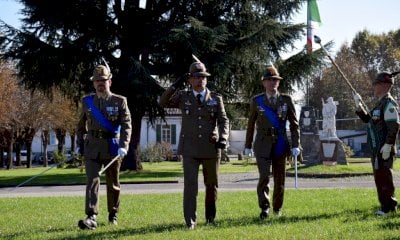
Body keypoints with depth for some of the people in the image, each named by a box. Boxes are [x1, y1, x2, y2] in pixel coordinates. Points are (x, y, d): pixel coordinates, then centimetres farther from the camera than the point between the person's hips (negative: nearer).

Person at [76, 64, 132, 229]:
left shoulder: (120, 101, -3)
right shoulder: (87, 101, 6)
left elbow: (126, 125, -10)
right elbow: (81, 125, 17)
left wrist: (124, 146, -23)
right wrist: (80, 144, 11)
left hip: (112, 147, -1)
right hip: (92, 147, 1)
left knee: (113, 183, 12)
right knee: (92, 181, -13)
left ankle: (113, 213, 32)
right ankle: (91, 218, -20)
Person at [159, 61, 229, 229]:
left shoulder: (216, 99, 6)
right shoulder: (183, 96, 6)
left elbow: (223, 121, 1)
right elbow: (163, 103, 0)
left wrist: (223, 138, -17)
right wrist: (175, 86, -10)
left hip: (211, 148, 1)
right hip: (190, 148, -1)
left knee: (211, 184, 11)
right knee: (190, 184, -9)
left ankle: (210, 217, 29)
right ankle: (190, 221, -4)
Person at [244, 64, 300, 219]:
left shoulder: (286, 100, 3)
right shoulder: (256, 101, 3)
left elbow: (294, 124, 3)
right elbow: (251, 125, 9)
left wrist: (296, 145, -5)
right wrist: (248, 146, 9)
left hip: (281, 145, 1)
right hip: (263, 145, -1)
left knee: (280, 178, 8)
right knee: (264, 176, -15)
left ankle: (277, 208, 25)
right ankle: (264, 208, -6)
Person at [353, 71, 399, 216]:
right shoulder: (381, 103, 18)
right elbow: (367, 119, 27)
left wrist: (388, 145, -26)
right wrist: (358, 105, 15)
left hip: (384, 149, -11)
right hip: (377, 149, 11)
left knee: (384, 177, -8)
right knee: (379, 178, 15)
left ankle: (388, 207, -3)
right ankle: (387, 206, 22)